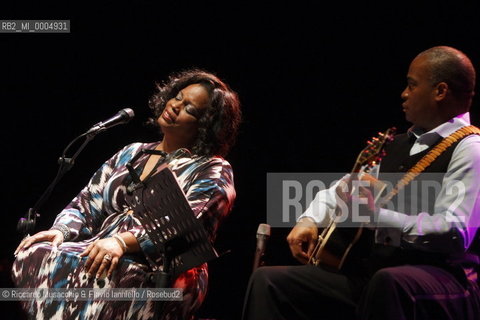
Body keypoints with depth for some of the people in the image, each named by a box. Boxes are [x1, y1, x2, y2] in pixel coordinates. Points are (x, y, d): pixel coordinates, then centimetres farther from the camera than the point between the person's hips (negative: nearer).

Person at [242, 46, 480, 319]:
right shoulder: (400, 144, 19)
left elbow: (455, 234, -22)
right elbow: (342, 189, 29)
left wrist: (377, 216, -29)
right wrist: (309, 220, 8)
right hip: (367, 273, 8)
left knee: (389, 283, -43)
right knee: (268, 280, -1)